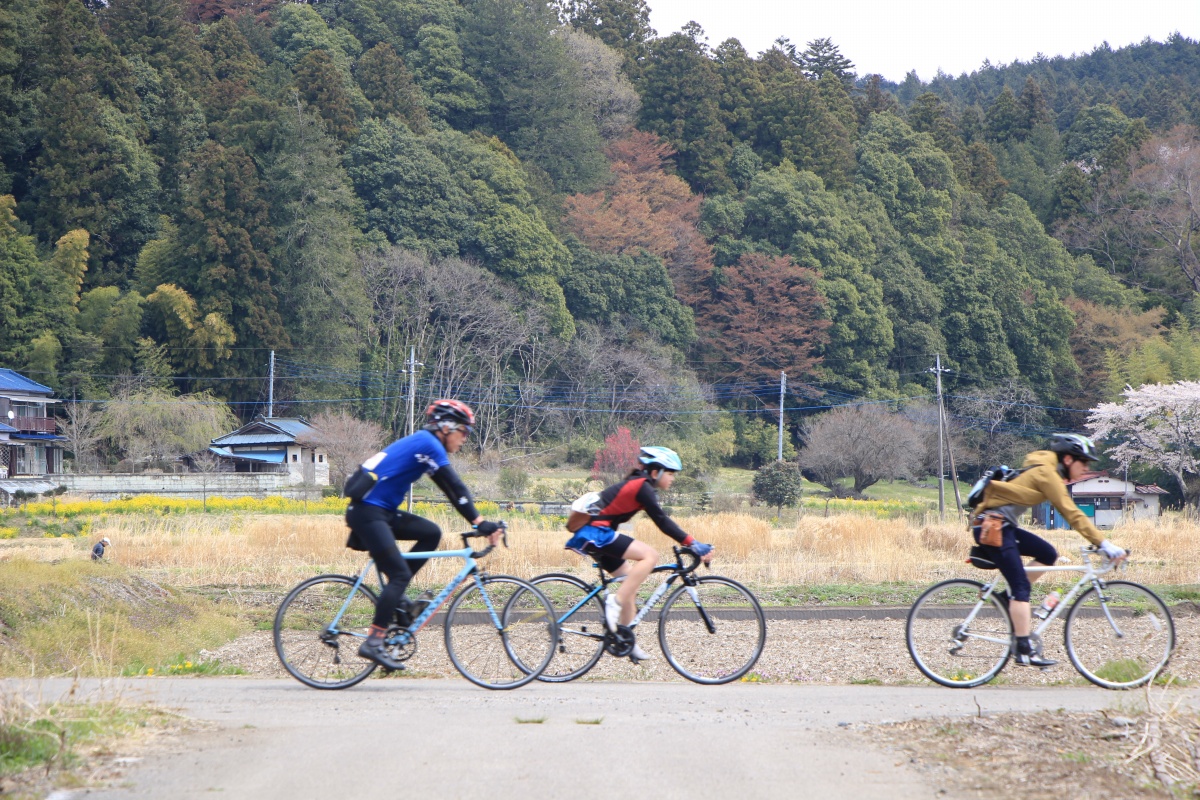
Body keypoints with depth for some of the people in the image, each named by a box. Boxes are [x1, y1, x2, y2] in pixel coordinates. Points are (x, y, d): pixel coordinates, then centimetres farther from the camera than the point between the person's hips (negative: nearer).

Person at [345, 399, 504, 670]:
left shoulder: (422, 443, 19)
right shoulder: (428, 444, -11)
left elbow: (452, 491, 21)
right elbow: (455, 488, -17)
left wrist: (481, 523, 18)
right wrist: (480, 524, -19)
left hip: (381, 511, 10)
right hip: (367, 512, -10)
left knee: (431, 533, 6)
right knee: (400, 574, -12)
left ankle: (395, 597, 6)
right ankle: (373, 643, -14)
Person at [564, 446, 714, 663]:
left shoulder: (637, 485, 17)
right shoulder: (642, 486, -12)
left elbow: (661, 521, 22)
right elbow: (662, 521, -19)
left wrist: (690, 543, 19)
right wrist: (692, 544, -20)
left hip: (592, 535, 11)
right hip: (595, 533, -11)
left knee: (630, 581, 14)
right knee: (650, 555, -19)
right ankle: (616, 602, -19)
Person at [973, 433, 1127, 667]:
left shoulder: (1046, 470, 16)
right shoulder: (1046, 472, -13)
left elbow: (1069, 513, 21)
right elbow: (1071, 514, -19)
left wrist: (1099, 541, 16)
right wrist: (1104, 544, -20)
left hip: (1002, 525, 9)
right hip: (992, 526, -9)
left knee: (1048, 554, 5)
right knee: (1021, 586, -11)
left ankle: (1007, 597, 8)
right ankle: (1024, 651, -12)